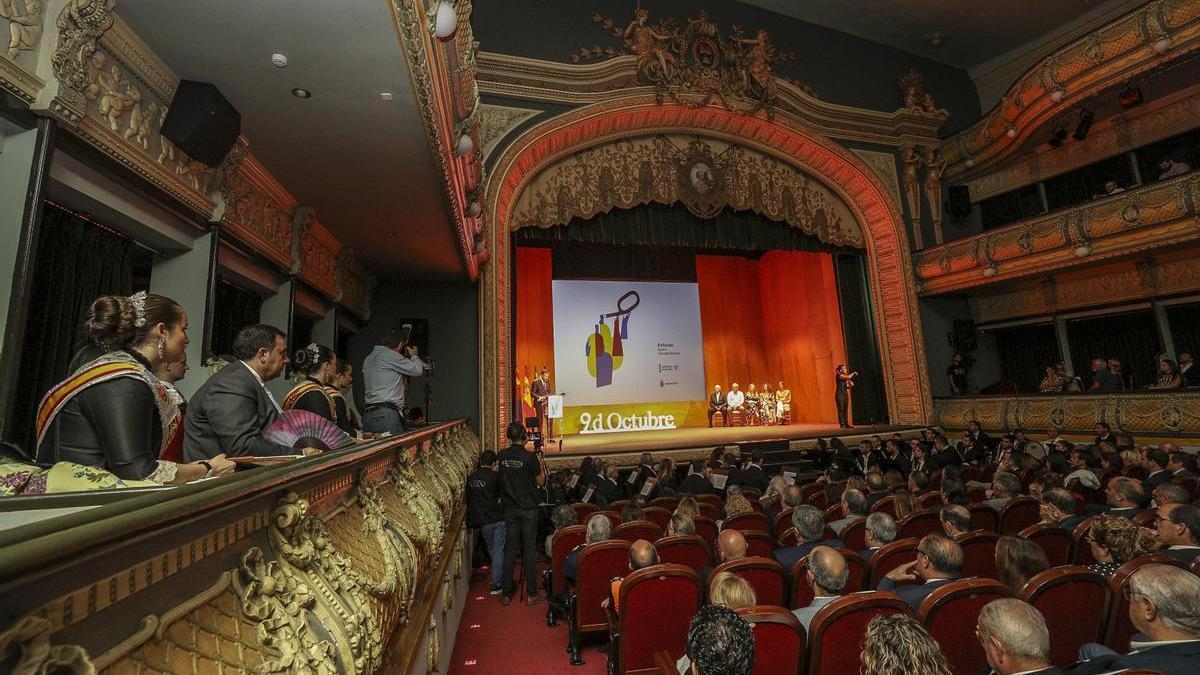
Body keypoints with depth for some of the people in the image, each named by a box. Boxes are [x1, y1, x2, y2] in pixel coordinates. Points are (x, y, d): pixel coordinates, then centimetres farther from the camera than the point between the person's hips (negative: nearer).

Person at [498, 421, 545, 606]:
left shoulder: (502, 456, -3)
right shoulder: (529, 457, -16)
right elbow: (541, 481, -6)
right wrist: (540, 466, 8)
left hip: (510, 509, 4)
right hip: (528, 509, -4)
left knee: (510, 549, 11)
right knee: (530, 549, 5)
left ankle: (507, 594, 18)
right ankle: (531, 594, 11)